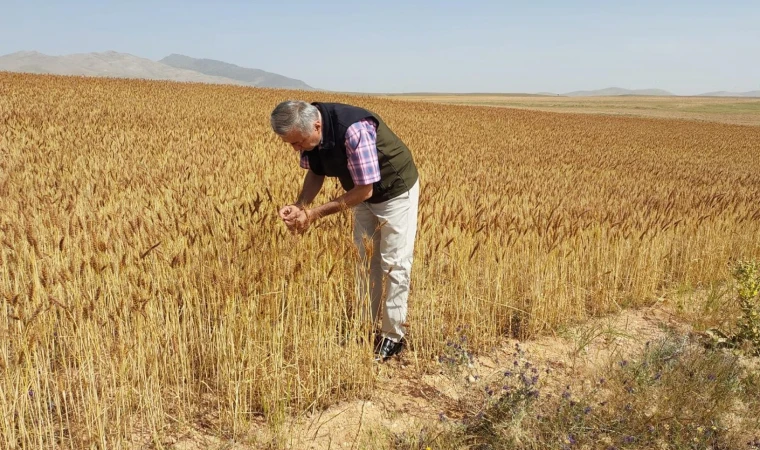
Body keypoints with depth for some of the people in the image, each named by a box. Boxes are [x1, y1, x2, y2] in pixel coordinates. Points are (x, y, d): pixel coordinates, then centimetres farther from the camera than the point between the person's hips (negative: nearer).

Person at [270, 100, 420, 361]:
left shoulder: (354, 131, -38)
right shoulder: (309, 132, -16)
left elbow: (364, 190, -32)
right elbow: (315, 172, 0)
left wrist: (315, 214, -29)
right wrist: (300, 207, -19)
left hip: (396, 191, -7)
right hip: (364, 193, 7)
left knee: (394, 263, -2)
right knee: (365, 260, 13)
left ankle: (393, 335, 10)